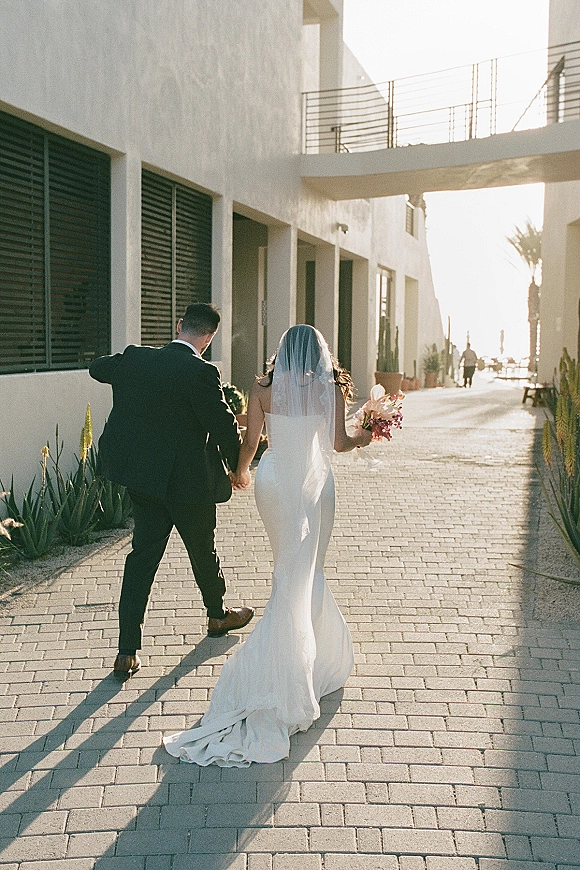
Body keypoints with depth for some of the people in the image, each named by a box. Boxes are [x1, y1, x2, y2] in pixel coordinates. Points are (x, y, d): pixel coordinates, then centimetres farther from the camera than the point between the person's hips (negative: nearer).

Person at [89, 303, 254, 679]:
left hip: (143, 476, 5)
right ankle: (218, 615, 43)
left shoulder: (135, 359, -2)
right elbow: (225, 426, -16)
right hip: (188, 479, -5)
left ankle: (128, 651, 7)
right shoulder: (201, 372, -22)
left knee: (143, 554, 9)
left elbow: (98, 368, 18)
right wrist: (237, 465, 3)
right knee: (203, 549, 17)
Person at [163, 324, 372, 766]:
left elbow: (250, 441, 0)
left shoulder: (263, 389, -3)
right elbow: (339, 442, -3)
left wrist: (241, 471, 19)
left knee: (295, 568, 16)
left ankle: (320, 652, 27)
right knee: (304, 574, 4)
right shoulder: (330, 389, -6)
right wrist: (365, 435, 18)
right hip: (315, 483, -2)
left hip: (272, 480, 2)